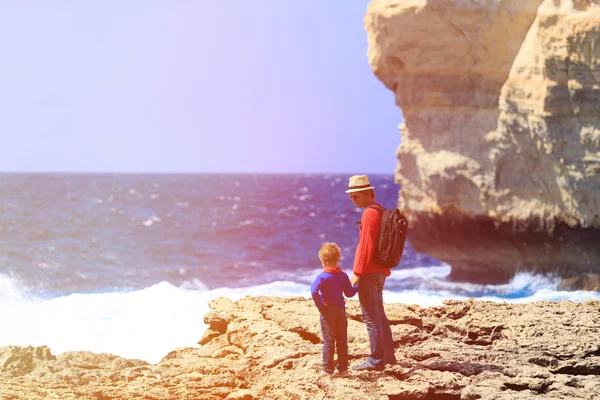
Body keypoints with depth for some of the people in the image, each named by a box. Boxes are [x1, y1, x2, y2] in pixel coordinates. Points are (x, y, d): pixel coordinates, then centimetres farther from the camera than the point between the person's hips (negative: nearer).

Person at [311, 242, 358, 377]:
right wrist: (358, 286, 25)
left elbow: (314, 291, -27)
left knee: (328, 341, 1)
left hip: (327, 311, -4)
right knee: (342, 341, 9)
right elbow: (349, 293, 7)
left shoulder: (322, 277, -13)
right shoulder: (343, 276, 2)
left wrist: (319, 305, -16)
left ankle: (328, 369, 2)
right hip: (341, 310, 4)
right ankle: (343, 368, 12)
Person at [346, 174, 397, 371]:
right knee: (379, 314, 18)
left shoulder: (369, 213, -15)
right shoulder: (380, 211, 15)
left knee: (371, 316, -6)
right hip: (380, 272, 10)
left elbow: (366, 246, -21)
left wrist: (357, 272, -19)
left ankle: (376, 360, -3)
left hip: (369, 273, -10)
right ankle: (388, 355, 25)